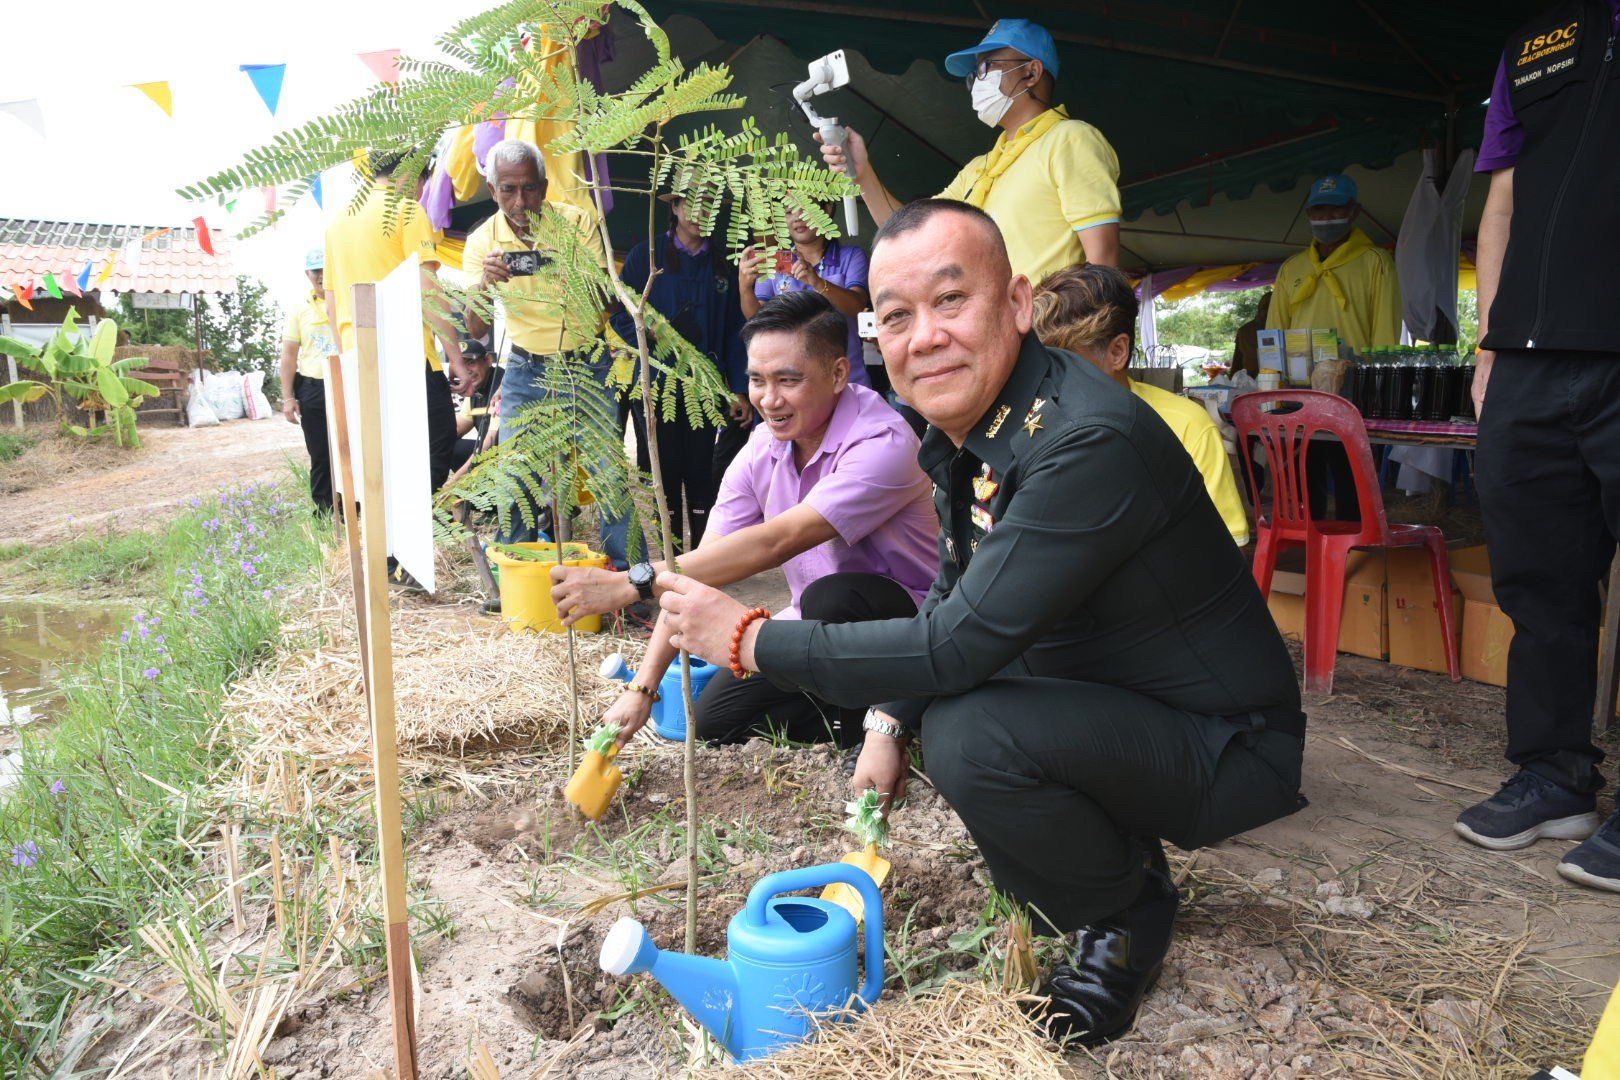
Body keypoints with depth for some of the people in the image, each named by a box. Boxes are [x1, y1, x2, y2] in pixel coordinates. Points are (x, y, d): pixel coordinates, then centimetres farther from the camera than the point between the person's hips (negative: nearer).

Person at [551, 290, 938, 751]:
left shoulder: (884, 444, -27)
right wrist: (642, 688, -14)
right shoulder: (760, 452, -5)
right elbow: (701, 567, -8)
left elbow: (773, 543, -36)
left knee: (831, 598, -37)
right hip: (815, 627, 6)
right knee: (715, 721, -7)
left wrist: (632, 584, -40)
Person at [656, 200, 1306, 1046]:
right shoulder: (957, 432, 0)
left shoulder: (1092, 440, -30)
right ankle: (1112, 854, 18)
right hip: (1096, 693, 9)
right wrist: (888, 722, -2)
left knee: (971, 737, -29)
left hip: (1225, 746, -8)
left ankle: (1127, 913, 1)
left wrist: (751, 640, -23)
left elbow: (961, 643, -32)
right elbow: (953, 596, 11)